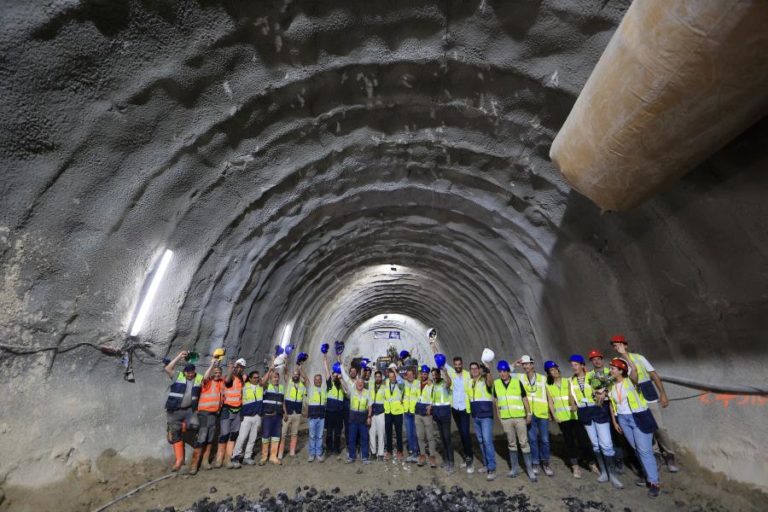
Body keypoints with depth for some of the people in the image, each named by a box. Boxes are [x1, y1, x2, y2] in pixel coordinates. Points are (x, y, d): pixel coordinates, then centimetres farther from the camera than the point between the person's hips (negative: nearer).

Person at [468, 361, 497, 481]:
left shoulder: (485, 380, -11)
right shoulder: (469, 382, 9)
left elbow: (490, 382, -36)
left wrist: (488, 371, -54)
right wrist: (470, 411, 13)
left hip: (486, 415, -7)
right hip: (475, 416, 7)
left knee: (487, 441, -10)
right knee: (481, 441, 14)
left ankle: (492, 469, -2)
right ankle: (486, 464, 26)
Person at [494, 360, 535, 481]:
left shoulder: (517, 382, -5)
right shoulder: (496, 384, 0)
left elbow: (525, 399, 1)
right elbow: (496, 401, 9)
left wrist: (529, 414, -2)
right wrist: (498, 416, 9)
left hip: (520, 417, -2)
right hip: (505, 418, 2)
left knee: (524, 443, 3)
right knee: (511, 443, 12)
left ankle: (529, 469, 14)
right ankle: (515, 468, 24)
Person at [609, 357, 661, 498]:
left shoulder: (630, 381, -14)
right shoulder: (611, 386, 2)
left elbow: (634, 368, -36)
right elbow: (612, 404, 9)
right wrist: (614, 421, 7)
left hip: (638, 417, -6)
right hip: (623, 419, 6)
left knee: (644, 450, -2)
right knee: (636, 449, 16)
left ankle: (654, 482, 11)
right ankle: (649, 474, 34)